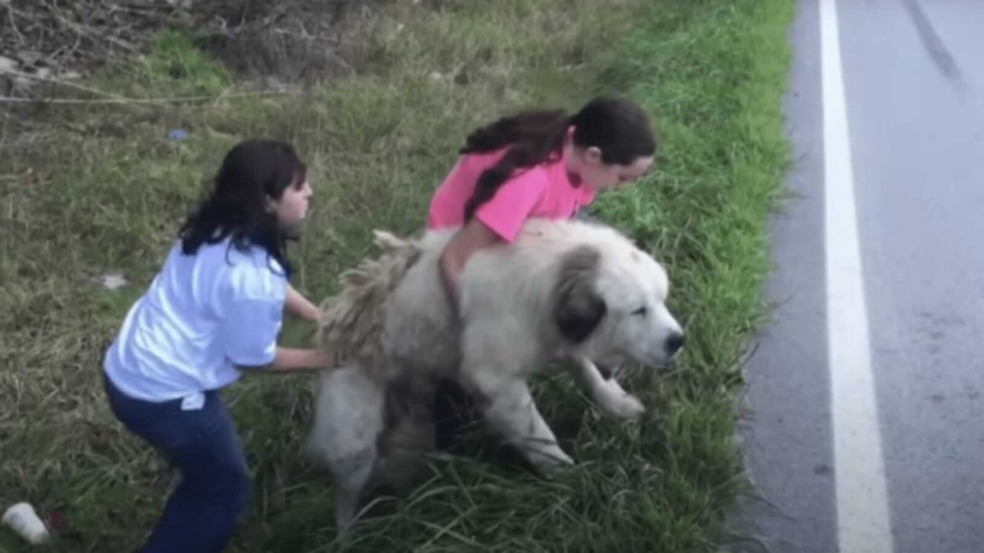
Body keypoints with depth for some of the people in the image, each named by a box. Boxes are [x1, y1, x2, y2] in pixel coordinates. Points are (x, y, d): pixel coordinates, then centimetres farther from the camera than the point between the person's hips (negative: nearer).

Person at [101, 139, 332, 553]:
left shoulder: (217, 231, 1)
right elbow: (253, 359, -12)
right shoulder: (250, 278, -27)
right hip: (163, 393, -9)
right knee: (226, 489, 13)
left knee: (208, 475, 26)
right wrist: (322, 358, 1)